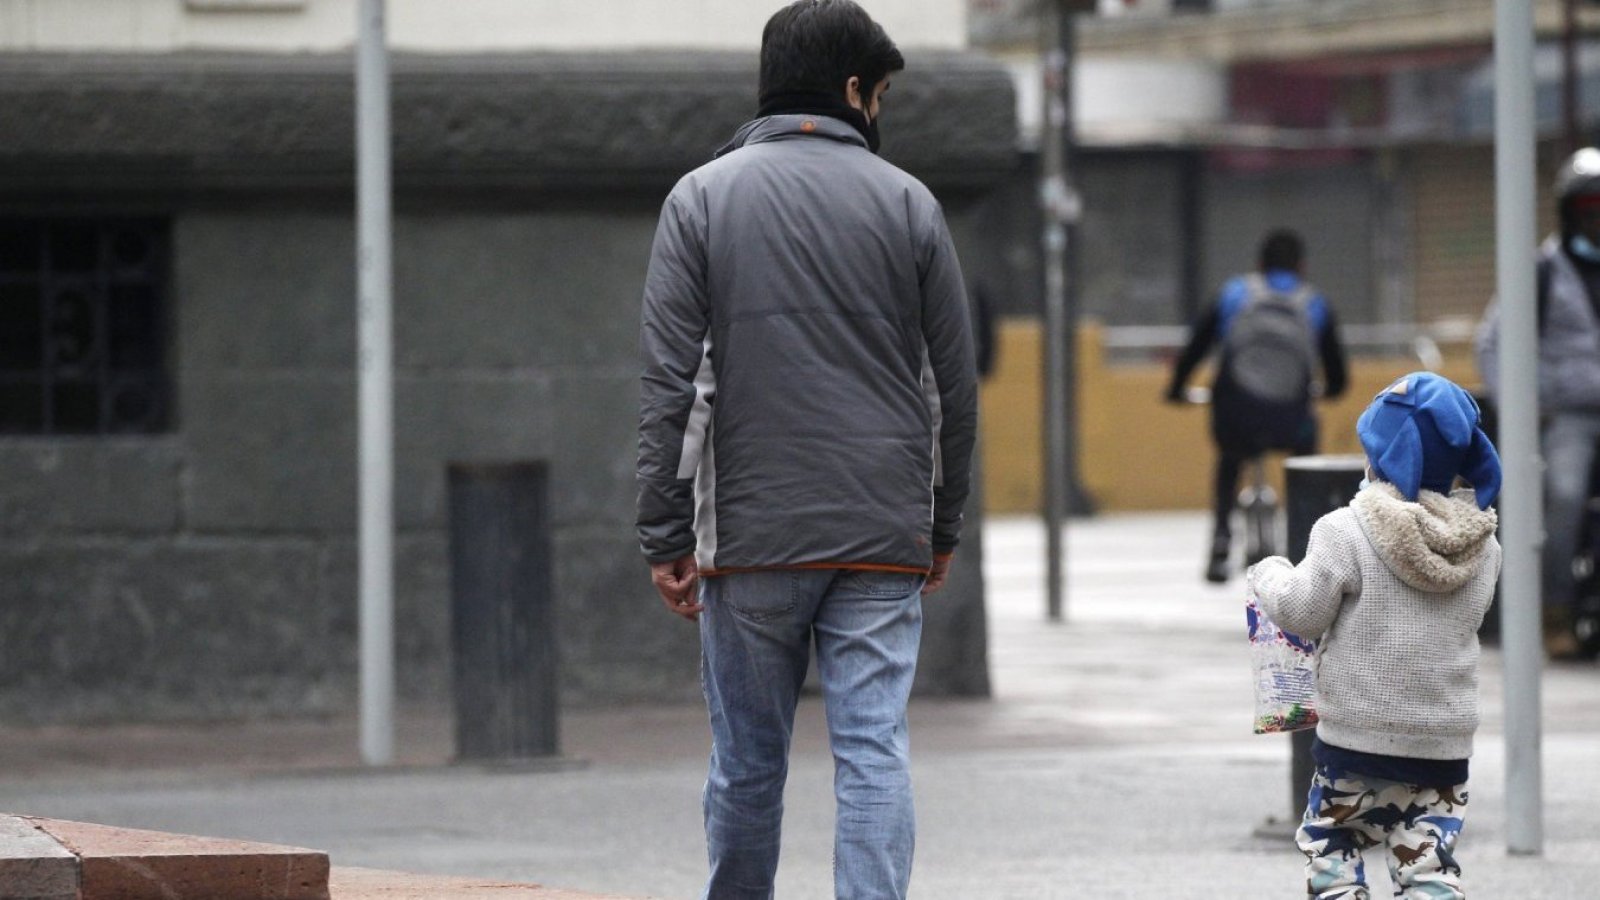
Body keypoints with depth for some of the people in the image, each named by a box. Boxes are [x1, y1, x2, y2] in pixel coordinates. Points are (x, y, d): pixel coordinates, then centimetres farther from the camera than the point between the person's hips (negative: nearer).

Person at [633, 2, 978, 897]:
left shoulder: (702, 199, 2)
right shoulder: (908, 202, 4)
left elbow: (671, 384, -3)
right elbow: (955, 384, 5)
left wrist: (666, 535, -1)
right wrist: (943, 526, 15)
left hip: (750, 534, 0)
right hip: (884, 537, 0)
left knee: (748, 761, 9)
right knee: (875, 755, -2)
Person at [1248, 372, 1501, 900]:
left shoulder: (1347, 533, -15)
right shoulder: (1482, 547, 1)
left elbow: (1301, 612, -13)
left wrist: (1269, 577, 9)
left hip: (1359, 737, -4)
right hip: (1446, 742, 4)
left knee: (1328, 846, 13)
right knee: (1428, 857, 7)